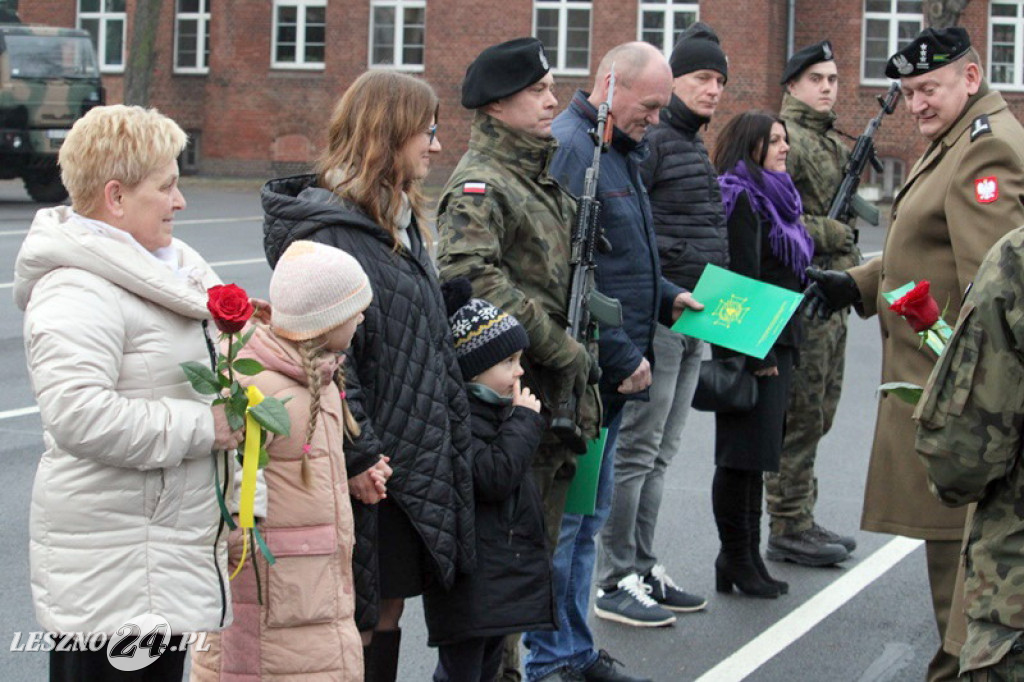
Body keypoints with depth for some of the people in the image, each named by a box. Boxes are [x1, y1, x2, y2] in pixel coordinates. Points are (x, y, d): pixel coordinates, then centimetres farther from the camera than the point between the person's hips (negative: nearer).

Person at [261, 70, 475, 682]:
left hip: (415, 461, 9)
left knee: (387, 611, 15)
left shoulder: (400, 222, 15)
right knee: (357, 622, 0)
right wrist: (358, 455, -22)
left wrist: (448, 436, 19)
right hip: (369, 470, -9)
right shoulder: (329, 229, -17)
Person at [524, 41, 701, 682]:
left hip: (609, 375, 10)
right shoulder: (568, 149, -17)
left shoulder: (619, 150, 16)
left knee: (587, 517, 17)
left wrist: (667, 296, 12)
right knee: (561, 520, -2)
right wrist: (623, 355, -19)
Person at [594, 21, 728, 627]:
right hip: (656, 318, -9)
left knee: (661, 453, 13)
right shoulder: (649, 142, -11)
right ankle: (615, 583, 2)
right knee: (636, 450, -5)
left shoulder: (698, 148, 19)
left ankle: (644, 570, 22)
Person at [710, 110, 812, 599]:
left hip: (776, 343, 10)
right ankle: (736, 557, 4)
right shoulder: (740, 199, -12)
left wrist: (786, 348, 19)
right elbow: (741, 280, -18)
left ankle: (747, 555, 18)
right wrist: (756, 353, -20)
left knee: (755, 453, 12)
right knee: (743, 453, -4)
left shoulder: (773, 196, 19)